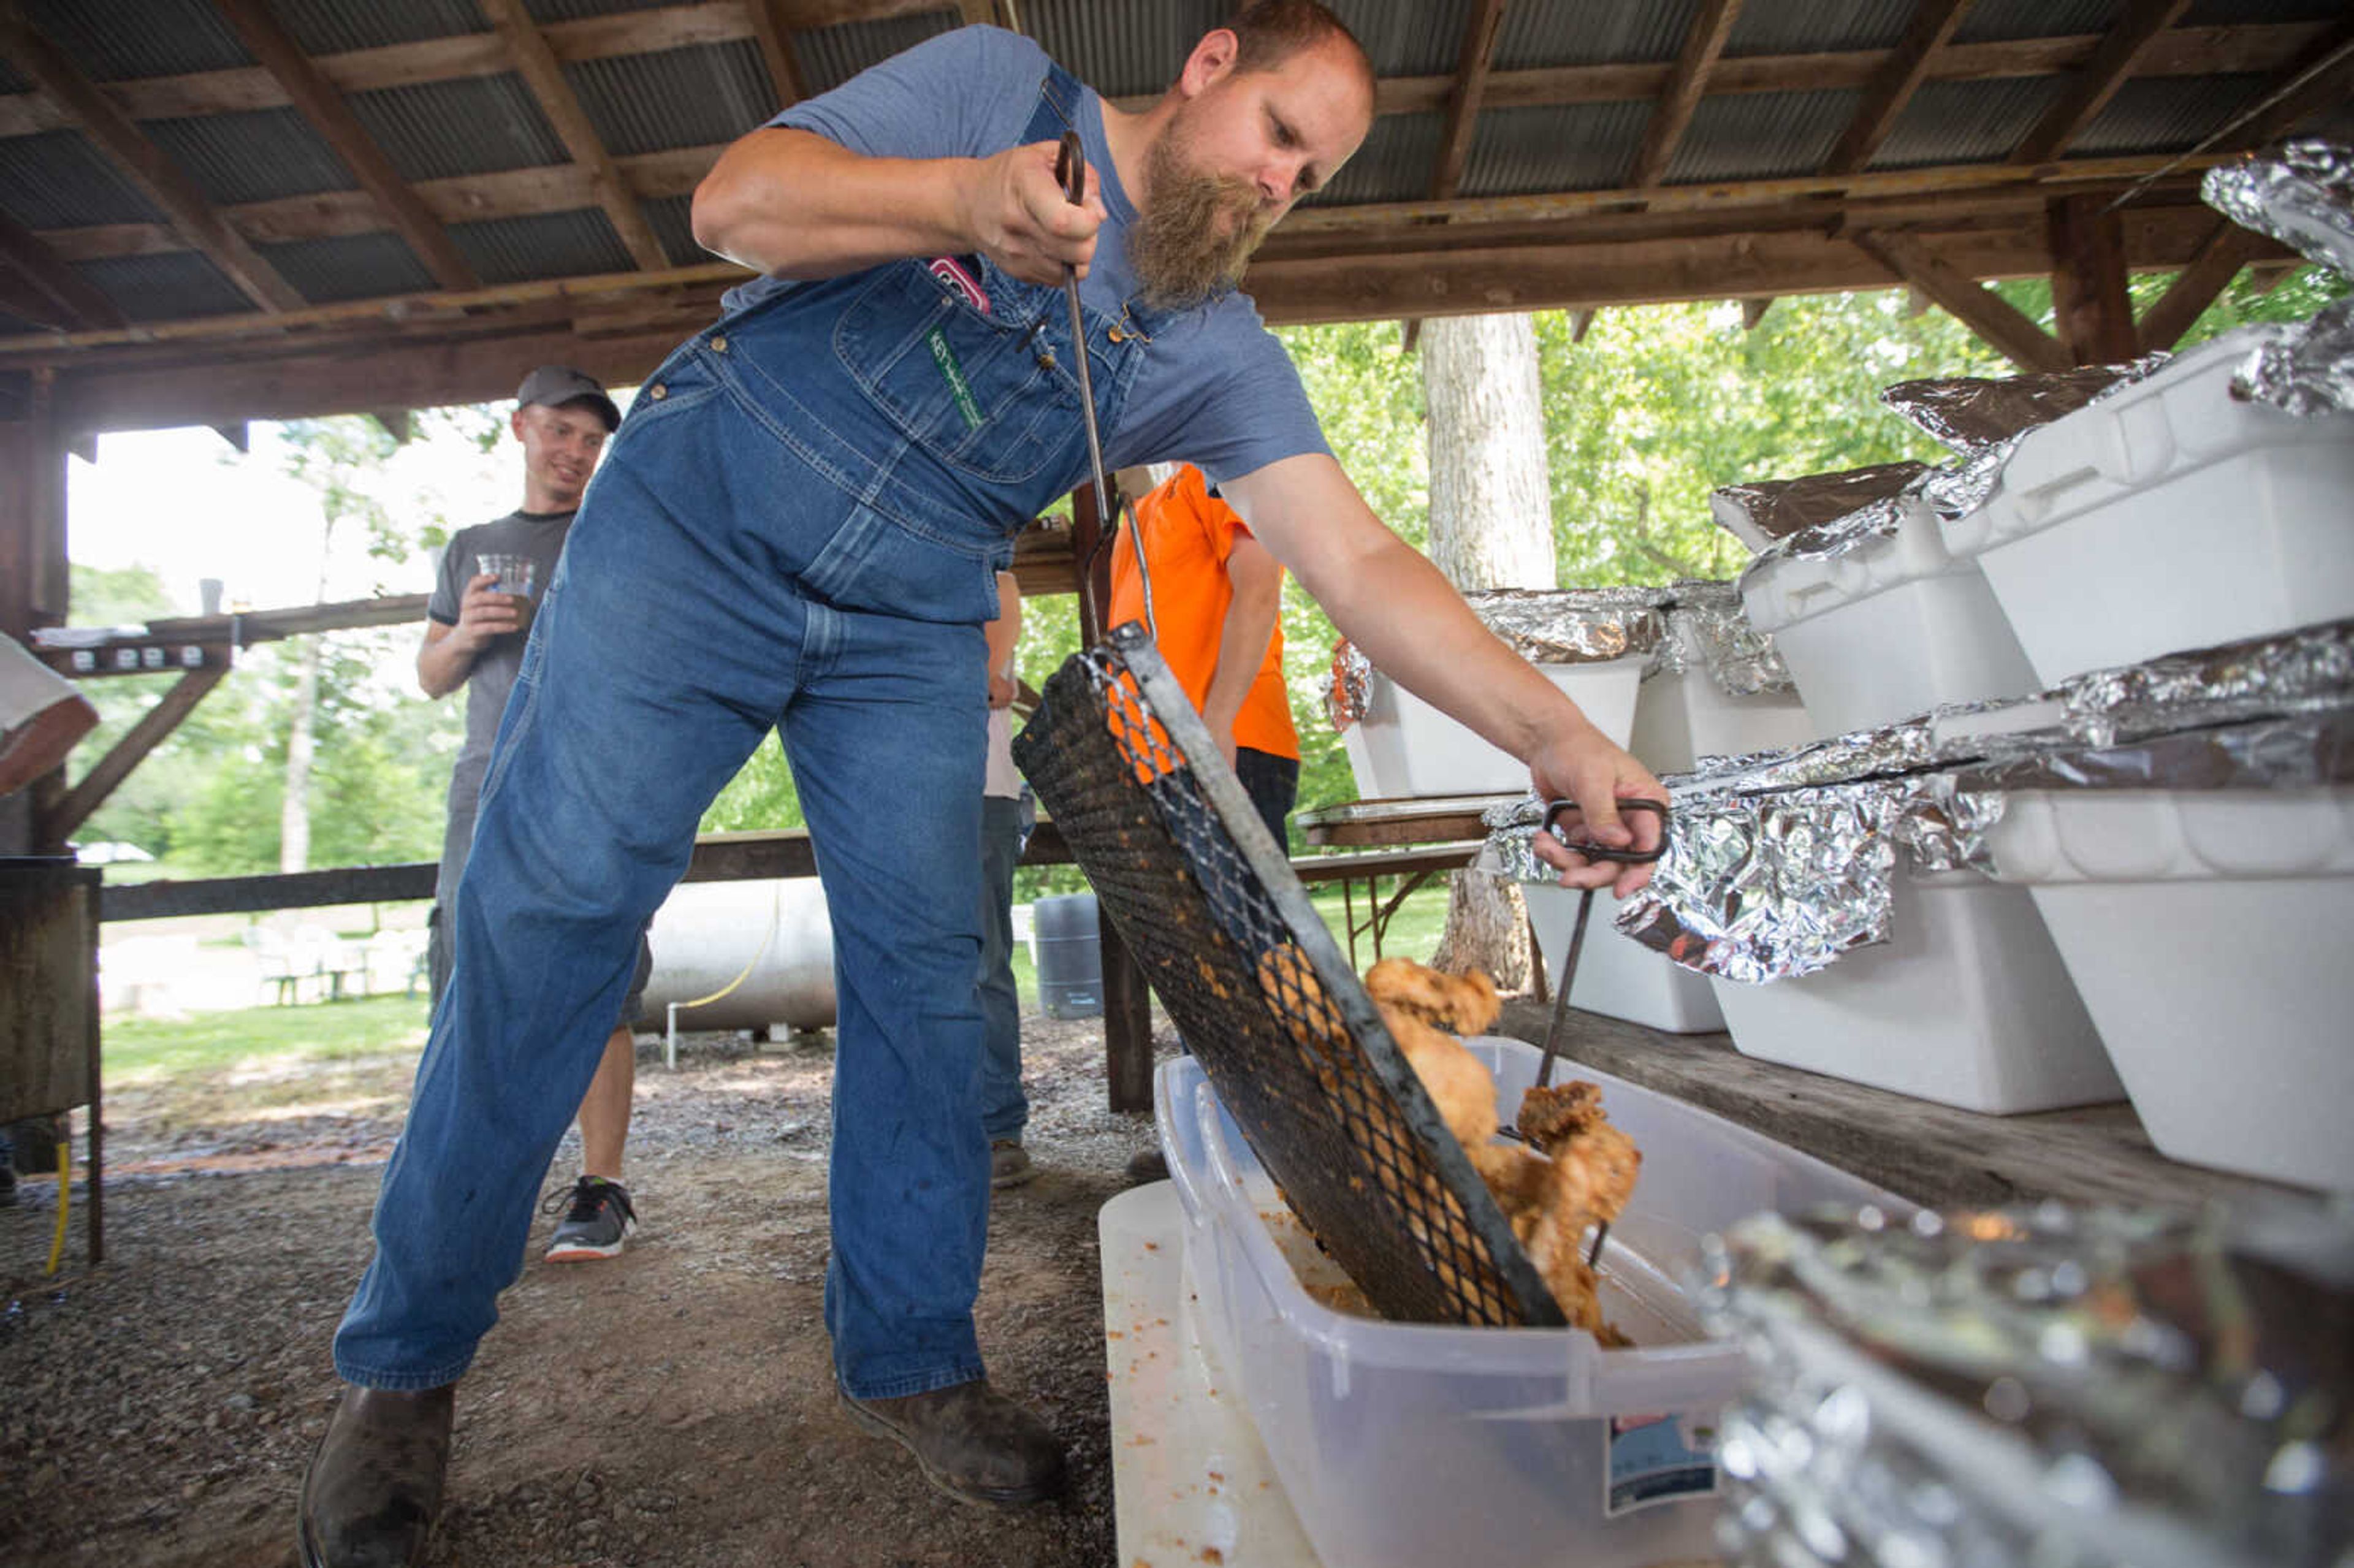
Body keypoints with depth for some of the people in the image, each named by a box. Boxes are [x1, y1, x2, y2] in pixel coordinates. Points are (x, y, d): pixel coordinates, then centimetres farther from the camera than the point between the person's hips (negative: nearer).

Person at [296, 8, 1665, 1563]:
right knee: (547, 910, -7)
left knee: (926, 967, -4)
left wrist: (1558, 736, -22)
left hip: (912, 631, 3)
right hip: (699, 521, -2)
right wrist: (962, 201, -30)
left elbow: (1363, 562, -10)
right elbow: (733, 200, -11)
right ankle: (404, 1363, 10)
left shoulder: (1223, 357, 2)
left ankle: (911, 1359, 14)